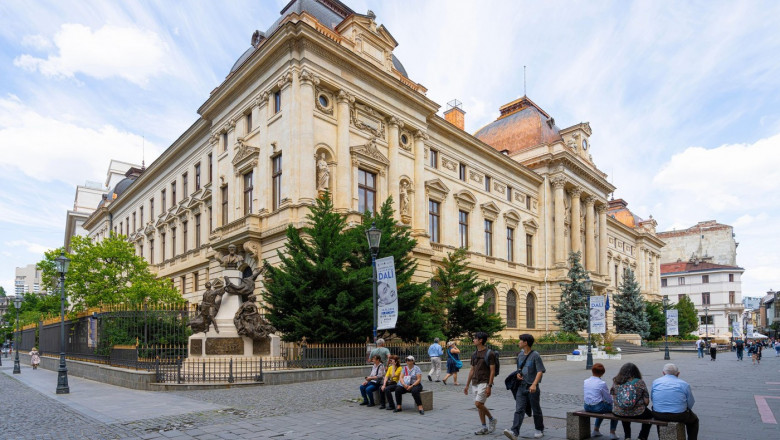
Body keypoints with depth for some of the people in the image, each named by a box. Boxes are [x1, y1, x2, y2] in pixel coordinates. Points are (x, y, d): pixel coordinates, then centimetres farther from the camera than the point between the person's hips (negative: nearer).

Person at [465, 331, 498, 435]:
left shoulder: (489, 353, -11)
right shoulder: (474, 354, 11)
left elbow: (492, 371, -13)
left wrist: (489, 386, -19)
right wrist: (467, 385, 14)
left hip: (484, 383, -7)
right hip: (475, 383, 7)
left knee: (478, 403, -14)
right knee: (479, 405, 9)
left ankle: (492, 420, 7)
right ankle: (484, 427, 18)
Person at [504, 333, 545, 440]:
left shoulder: (535, 355, -10)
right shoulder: (520, 355, 11)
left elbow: (540, 371, -16)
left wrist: (534, 384, -28)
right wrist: (518, 374, 3)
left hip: (532, 388, -5)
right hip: (522, 387, 5)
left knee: (536, 410, 10)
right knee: (519, 410, -5)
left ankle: (539, 430, 29)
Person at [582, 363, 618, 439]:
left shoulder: (585, 381, 0)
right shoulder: (601, 383, -17)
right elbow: (609, 398, -7)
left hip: (587, 407, 6)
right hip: (597, 407, -6)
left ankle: (595, 430, 38)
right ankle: (612, 433, 20)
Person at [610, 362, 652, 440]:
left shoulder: (615, 382, -3)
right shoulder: (640, 383, -9)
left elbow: (613, 398, 5)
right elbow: (646, 402, -9)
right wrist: (640, 406, 12)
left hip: (618, 413, 3)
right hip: (637, 414, -2)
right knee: (649, 415, 30)